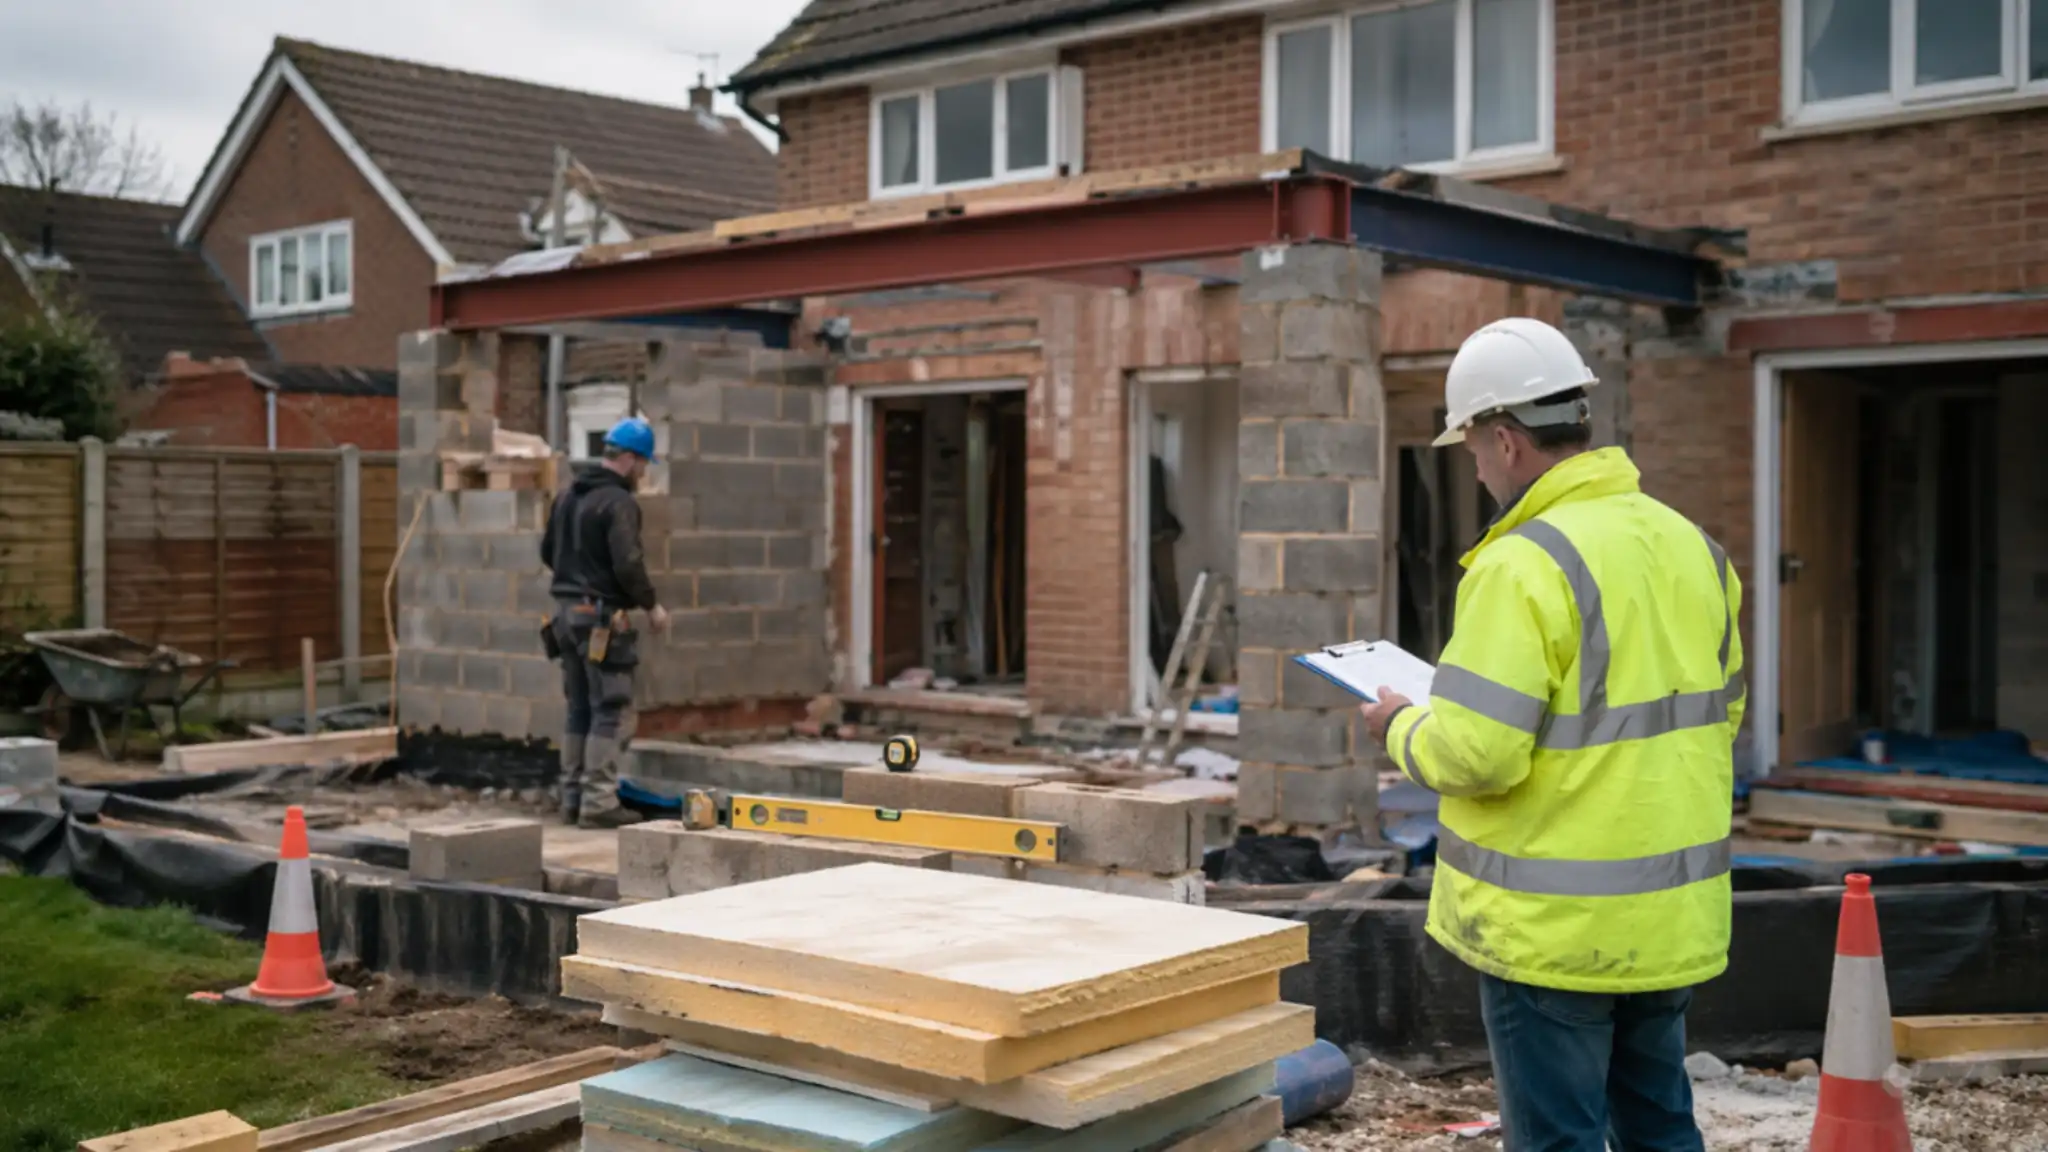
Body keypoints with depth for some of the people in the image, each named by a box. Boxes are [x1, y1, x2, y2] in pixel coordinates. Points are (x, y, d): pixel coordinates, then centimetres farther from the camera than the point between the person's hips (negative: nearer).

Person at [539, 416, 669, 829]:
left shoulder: (568, 496, 13)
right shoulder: (619, 503, -15)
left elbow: (547, 551, 19)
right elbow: (627, 563, -21)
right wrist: (651, 605, -8)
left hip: (568, 610, 9)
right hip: (602, 617, -9)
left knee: (579, 709, 14)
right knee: (609, 712, -5)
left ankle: (573, 797, 17)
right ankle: (599, 802, -6)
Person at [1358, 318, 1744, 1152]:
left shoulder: (1526, 563, -19)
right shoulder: (1692, 545, 6)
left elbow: (1475, 754, -23)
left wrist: (1402, 728, -4)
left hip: (1557, 926, -8)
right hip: (1672, 915, 8)